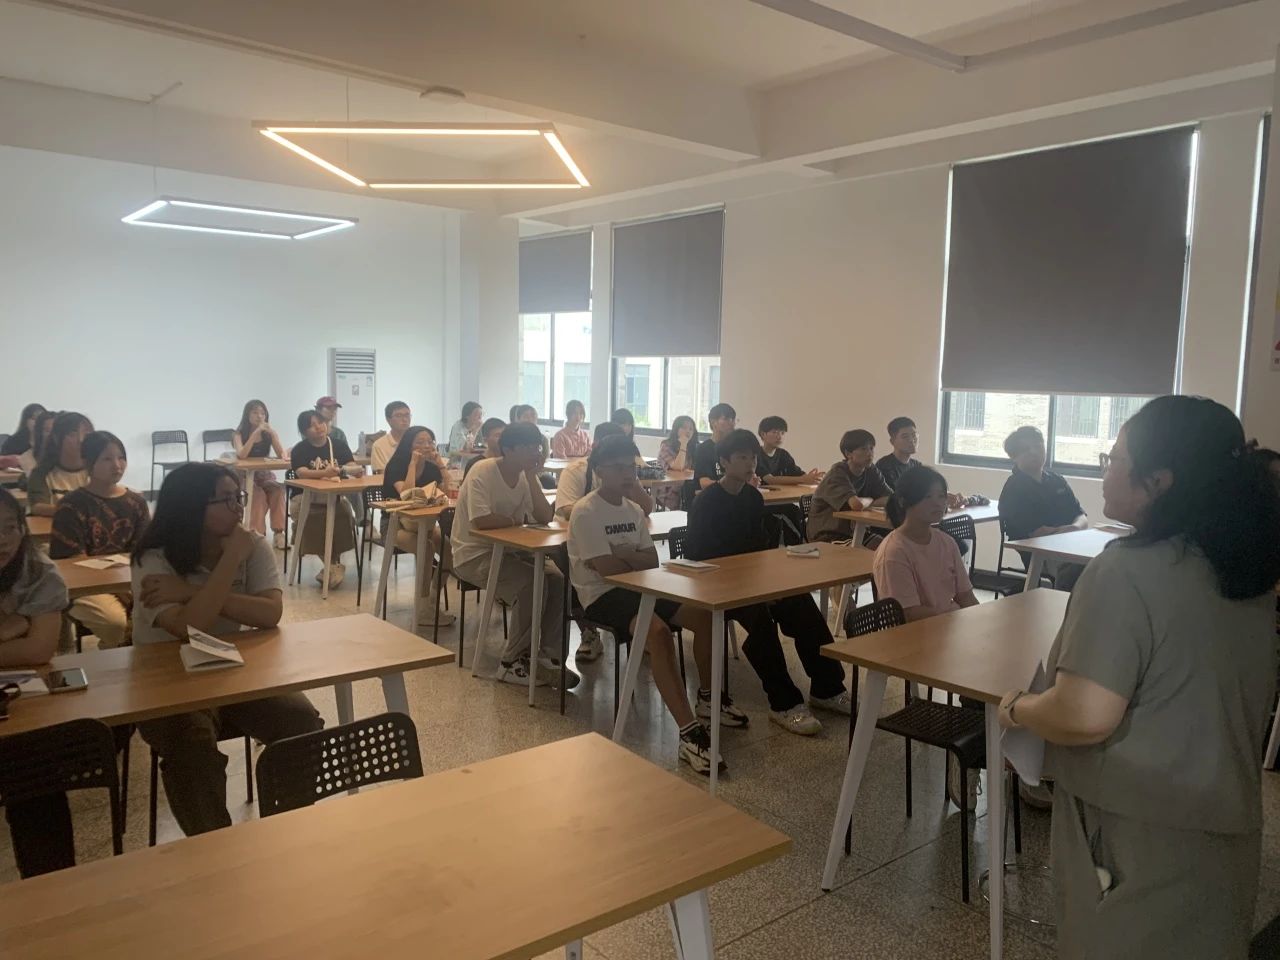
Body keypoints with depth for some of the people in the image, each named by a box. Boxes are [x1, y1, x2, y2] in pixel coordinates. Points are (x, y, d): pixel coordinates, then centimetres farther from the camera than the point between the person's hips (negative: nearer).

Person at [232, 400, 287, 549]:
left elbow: (282, 456, -7)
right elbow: (241, 455, -24)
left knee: (278, 490, -31)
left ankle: (279, 533, -36)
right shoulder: (239, 434, -3)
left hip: (265, 475, 3)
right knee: (259, 494, -35)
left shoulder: (269, 433, 6)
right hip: (245, 476, -3)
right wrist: (256, 432, -24)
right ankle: (257, 534, -35)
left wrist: (272, 434, -19)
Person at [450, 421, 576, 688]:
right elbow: (481, 520, -32)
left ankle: (541, 651, 0)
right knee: (534, 583, -27)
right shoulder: (483, 472, -19)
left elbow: (545, 518, -7)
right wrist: (515, 520, -15)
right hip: (474, 554, -7)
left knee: (558, 579, -15)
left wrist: (532, 476, -13)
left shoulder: (526, 475, 3)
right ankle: (511, 662, -12)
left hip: (507, 550, 7)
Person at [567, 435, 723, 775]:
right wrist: (637, 559, -2)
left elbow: (653, 560, 6)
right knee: (659, 632, -35)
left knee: (705, 615, -9)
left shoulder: (634, 510, 11)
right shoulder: (586, 512, -13)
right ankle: (690, 733, -37)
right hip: (602, 595, -8)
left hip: (635, 588, 8)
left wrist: (624, 554, -12)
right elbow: (607, 567, -19)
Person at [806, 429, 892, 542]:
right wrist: (869, 500, -9)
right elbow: (857, 504, -32)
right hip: (828, 536, -7)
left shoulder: (871, 471, 5)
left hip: (854, 532, 7)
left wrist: (864, 503, -14)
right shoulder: (838, 473, -17)